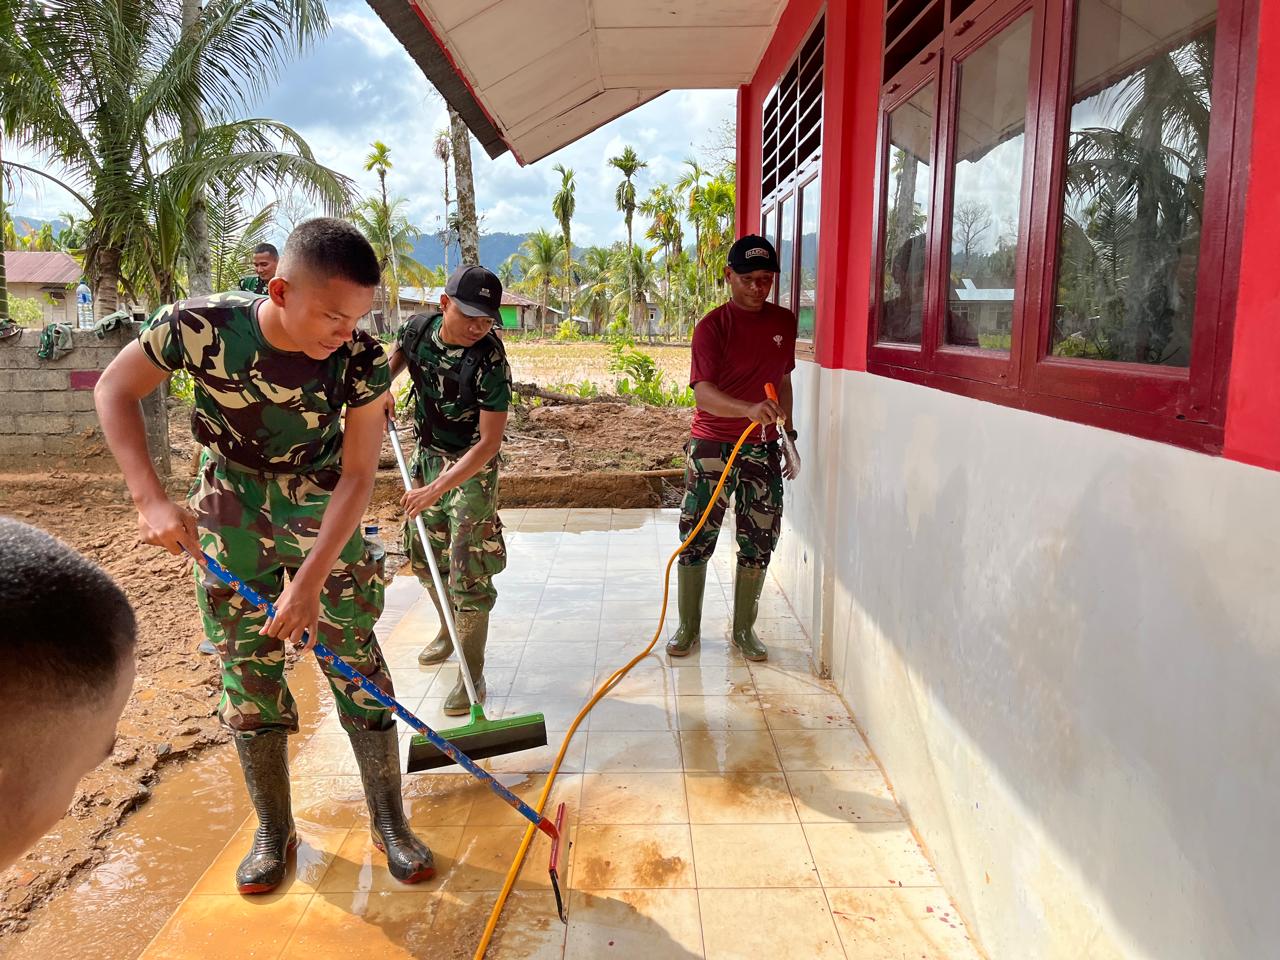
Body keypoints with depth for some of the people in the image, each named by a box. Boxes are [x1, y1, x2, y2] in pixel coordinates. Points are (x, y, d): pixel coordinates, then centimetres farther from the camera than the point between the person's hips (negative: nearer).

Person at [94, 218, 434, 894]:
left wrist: (311, 579, -25)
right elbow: (114, 390, -8)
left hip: (322, 512, 0)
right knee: (246, 666, 6)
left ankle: (388, 822, 15)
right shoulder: (203, 326, -24)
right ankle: (273, 830, 24)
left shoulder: (362, 360, -23)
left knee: (357, 659, -2)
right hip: (230, 513, 1)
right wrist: (150, 498, -18)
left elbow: (356, 476, -20)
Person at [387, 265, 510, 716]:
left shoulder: (490, 362, -27)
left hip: (472, 467, -6)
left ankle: (472, 673, 4)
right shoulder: (418, 328, -10)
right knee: (425, 557, 19)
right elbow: (398, 352, 18)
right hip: (427, 455, 6)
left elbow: (488, 442, -29)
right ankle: (449, 631, 42)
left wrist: (438, 489, -35)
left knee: (468, 573, -8)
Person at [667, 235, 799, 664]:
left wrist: (789, 434, 16)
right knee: (696, 540, 1)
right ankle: (688, 628, 18)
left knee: (759, 542, 8)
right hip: (712, 445, -4)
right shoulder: (712, 326, -10)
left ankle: (744, 629, 23)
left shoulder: (785, 322, 7)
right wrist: (749, 409, -39)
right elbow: (703, 392, -22)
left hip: (763, 448, 4)